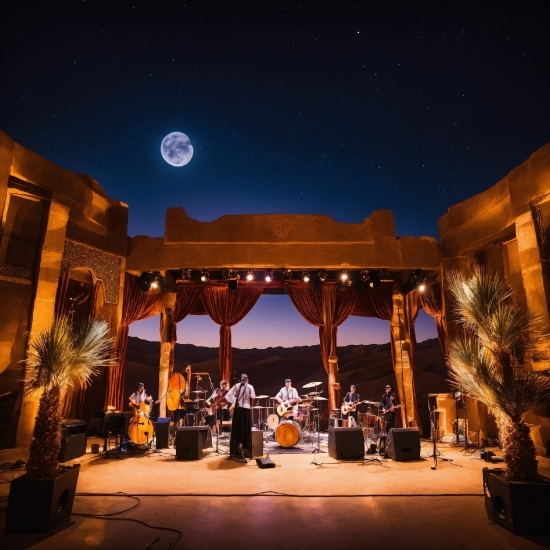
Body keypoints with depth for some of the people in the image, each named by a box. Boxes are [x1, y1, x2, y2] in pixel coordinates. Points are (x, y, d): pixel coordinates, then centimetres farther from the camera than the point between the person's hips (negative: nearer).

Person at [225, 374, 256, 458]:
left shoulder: (236, 386, 6)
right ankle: (245, 450, 3)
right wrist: (251, 404, 9)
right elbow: (253, 398, -9)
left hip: (238, 409, 2)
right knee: (246, 430, 5)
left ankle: (235, 451, 9)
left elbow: (228, 395, -3)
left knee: (236, 429, 7)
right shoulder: (250, 387, 1)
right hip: (247, 409, -2)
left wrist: (233, 402, 6)